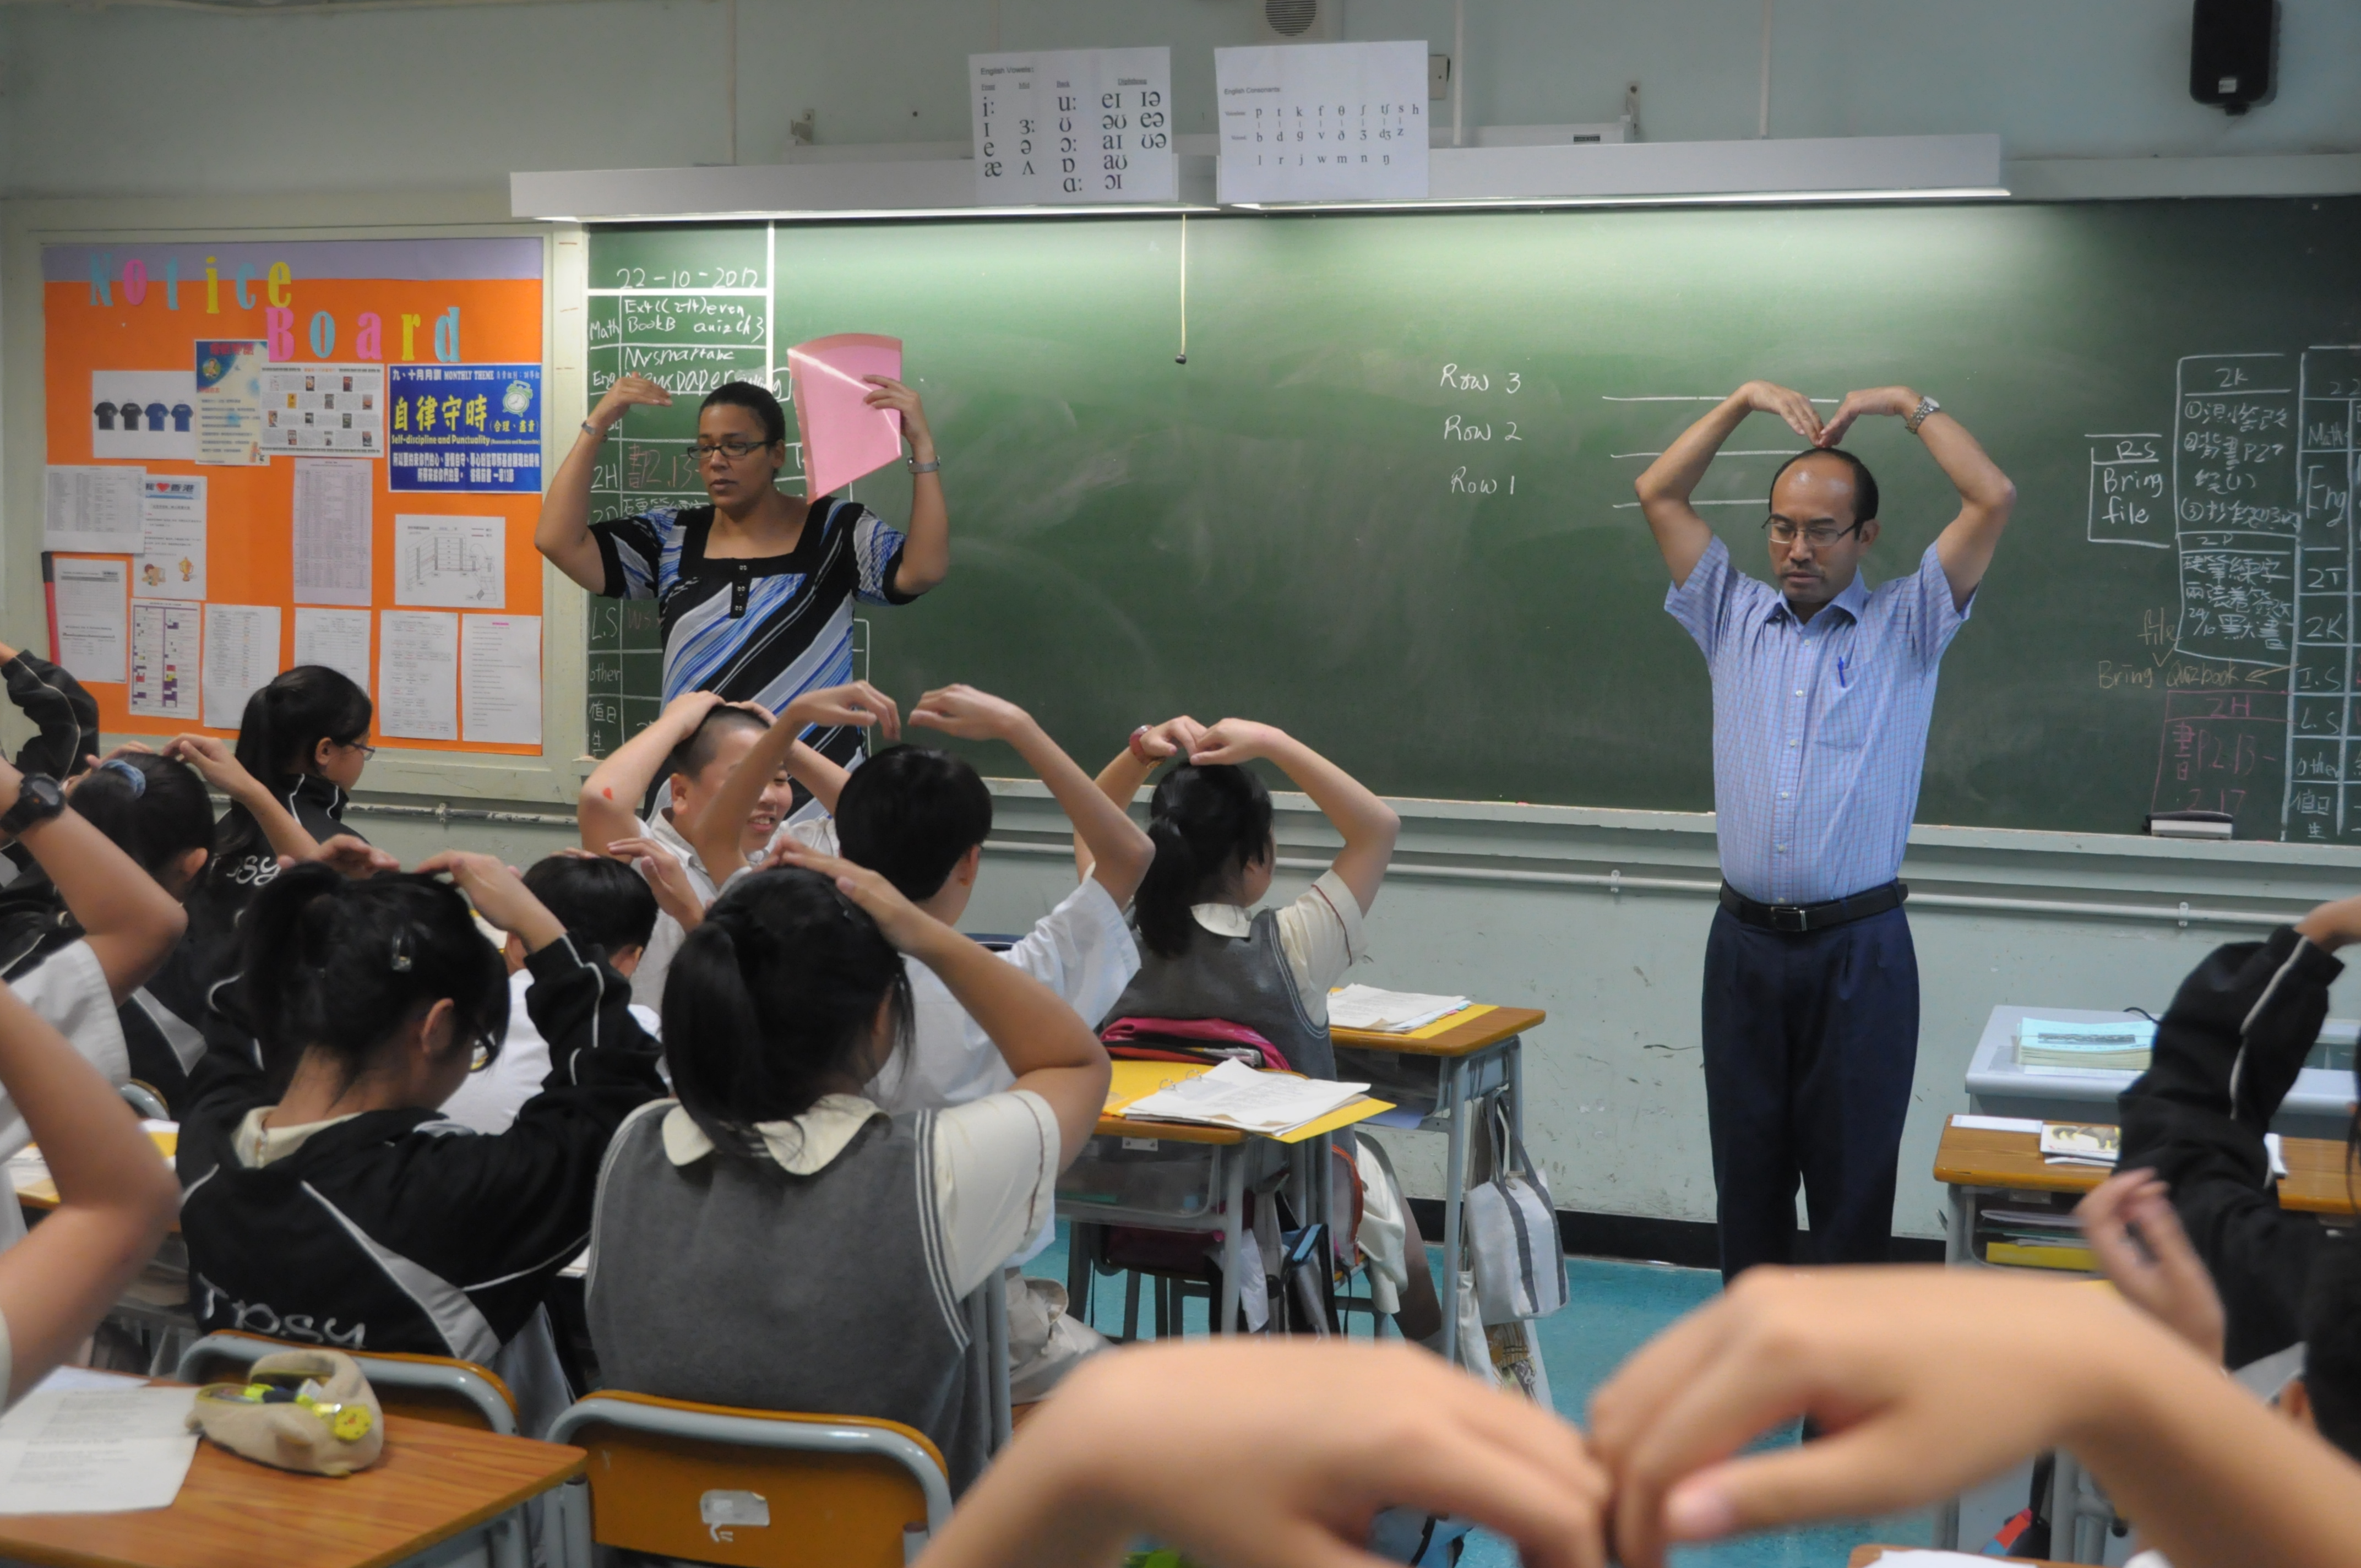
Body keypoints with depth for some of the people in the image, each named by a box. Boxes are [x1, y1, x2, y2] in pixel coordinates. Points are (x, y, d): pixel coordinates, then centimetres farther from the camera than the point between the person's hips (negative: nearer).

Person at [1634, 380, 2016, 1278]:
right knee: (1746, 1168, 10)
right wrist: (1745, 401, 11)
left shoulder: (1905, 626, 4)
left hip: (1859, 946, -3)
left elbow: (1993, 499, -5)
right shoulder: (1734, 618, 12)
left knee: (1853, 1171, 2)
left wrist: (1909, 406, 3)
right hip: (1745, 941, 3)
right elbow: (1658, 493, 12)